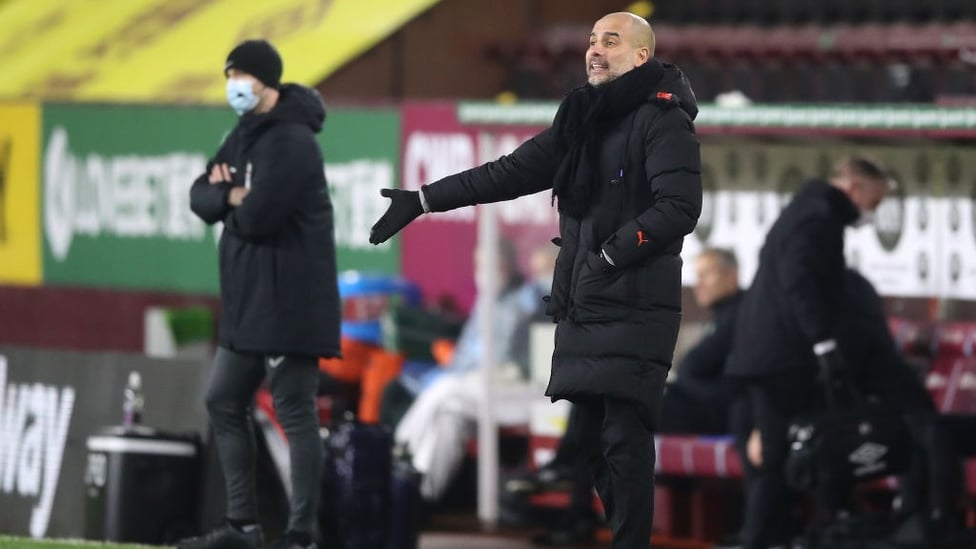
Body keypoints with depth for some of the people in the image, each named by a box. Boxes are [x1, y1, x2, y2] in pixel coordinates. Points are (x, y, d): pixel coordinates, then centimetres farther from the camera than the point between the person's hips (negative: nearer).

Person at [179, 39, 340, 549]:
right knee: (224, 405, 13)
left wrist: (230, 201, -1)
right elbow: (201, 197, 12)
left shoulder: (290, 141, -16)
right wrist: (233, 196, -9)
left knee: (295, 413, -7)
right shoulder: (244, 134, 15)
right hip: (247, 302, 10)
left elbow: (257, 217, -23)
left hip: (288, 303, -10)